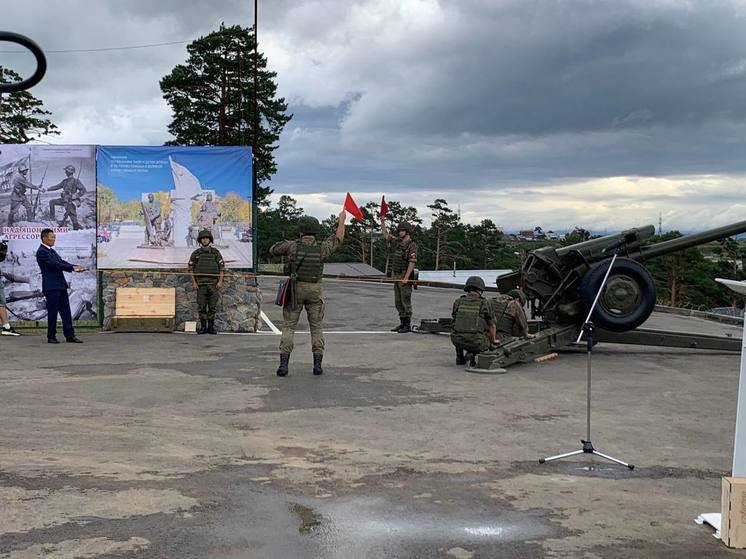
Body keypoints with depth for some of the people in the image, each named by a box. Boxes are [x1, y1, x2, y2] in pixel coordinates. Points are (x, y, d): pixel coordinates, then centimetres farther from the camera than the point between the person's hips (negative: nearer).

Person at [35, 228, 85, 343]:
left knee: (66, 311, 7)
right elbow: (55, 264, -19)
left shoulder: (51, 251, 18)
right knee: (52, 312, -2)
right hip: (51, 286, -9)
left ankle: (70, 335, 9)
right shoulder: (41, 252, -11)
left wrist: (75, 266, -2)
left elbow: (61, 262, 14)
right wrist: (72, 268, -18)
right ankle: (51, 337, 8)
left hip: (60, 285, 9)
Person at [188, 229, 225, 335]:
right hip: (201, 283, 0)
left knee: (212, 306, 1)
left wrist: (220, 281, -7)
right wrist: (193, 282, -3)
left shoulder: (216, 252, 5)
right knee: (202, 306, 0)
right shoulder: (196, 253, 6)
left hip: (213, 283, 0)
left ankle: (211, 327, 8)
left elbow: (221, 268, 2)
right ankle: (203, 327, 7)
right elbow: (191, 269, 6)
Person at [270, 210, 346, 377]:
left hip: (295, 289, -1)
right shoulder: (322, 248, -6)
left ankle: (283, 364, -4)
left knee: (288, 327, 4)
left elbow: (273, 249, 6)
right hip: (315, 291, 1)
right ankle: (317, 365, 6)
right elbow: (338, 239, 12)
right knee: (316, 328, 11)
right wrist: (341, 222, 26)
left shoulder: (293, 246, -10)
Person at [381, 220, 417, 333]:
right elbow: (385, 234, 19)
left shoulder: (412, 246, -12)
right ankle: (402, 323, 17)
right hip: (396, 276, 8)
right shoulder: (397, 242, 12)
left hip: (405, 277, -8)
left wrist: (406, 278, -25)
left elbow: (412, 263, -18)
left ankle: (407, 325, 0)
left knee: (405, 302, -5)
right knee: (398, 302, 10)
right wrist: (382, 221, 11)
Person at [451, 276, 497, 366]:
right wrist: (493, 340, 30)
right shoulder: (485, 304, 1)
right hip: (475, 342, -3)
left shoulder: (457, 302, 8)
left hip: (457, 341, 4)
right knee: (485, 343, 31)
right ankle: (472, 354, 0)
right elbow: (492, 326, 10)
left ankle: (460, 357, 24)